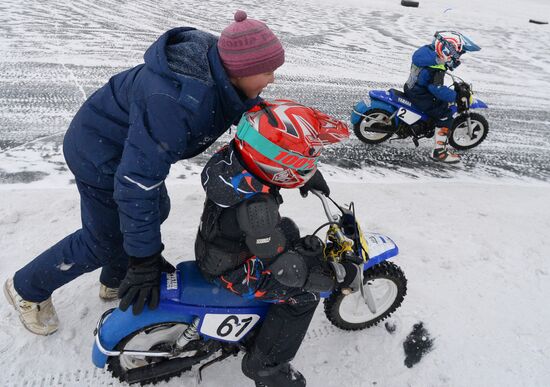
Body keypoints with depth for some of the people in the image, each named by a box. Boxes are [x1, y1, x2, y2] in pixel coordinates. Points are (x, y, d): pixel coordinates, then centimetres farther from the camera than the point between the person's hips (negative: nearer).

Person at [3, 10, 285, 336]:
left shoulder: (219, 69, -13)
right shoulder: (175, 101, -40)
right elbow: (136, 180, -38)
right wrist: (144, 260, -32)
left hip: (134, 145, 9)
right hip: (101, 154, -8)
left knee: (156, 211, 20)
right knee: (106, 240, 6)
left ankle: (115, 280, 45)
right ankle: (27, 289, 34)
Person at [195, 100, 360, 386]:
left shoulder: (233, 153, -17)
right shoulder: (256, 210, -41)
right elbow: (286, 269, -32)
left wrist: (310, 174, 7)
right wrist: (340, 273, -21)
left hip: (214, 244, 8)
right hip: (229, 271, -8)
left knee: (288, 229, 25)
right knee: (306, 293, -6)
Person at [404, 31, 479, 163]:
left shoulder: (427, 50, 0)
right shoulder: (436, 69, -28)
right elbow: (438, 90, -32)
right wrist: (457, 95, -23)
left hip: (412, 87, 10)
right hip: (419, 95, -10)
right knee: (445, 115, -10)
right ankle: (439, 151, -8)